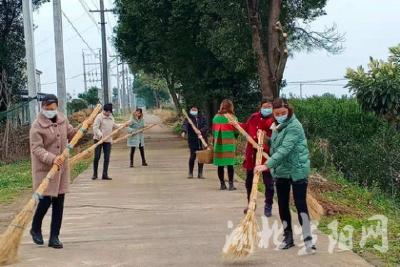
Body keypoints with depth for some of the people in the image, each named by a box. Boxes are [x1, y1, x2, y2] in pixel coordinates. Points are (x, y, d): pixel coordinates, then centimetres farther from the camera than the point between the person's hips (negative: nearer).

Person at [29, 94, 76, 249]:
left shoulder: (63, 120, 7)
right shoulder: (37, 126, -12)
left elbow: (71, 135, 22)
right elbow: (37, 149, -19)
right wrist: (52, 159, -33)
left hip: (62, 168, 6)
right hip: (45, 169, -6)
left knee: (59, 202, 6)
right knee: (45, 201, -5)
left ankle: (54, 237, 15)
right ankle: (35, 229, 24)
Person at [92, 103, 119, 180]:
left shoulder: (111, 117, 12)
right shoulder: (99, 117, -9)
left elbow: (114, 126, 28)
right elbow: (95, 127, -16)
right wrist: (99, 134, -32)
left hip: (108, 140, 5)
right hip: (99, 139, -5)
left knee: (107, 158, 3)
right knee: (97, 157, -2)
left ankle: (105, 175, 10)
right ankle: (95, 174, 13)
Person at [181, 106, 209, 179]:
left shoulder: (202, 118, 8)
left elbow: (206, 126, -4)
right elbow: (185, 125, -16)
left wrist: (201, 131, -23)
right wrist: (184, 131, -37)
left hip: (202, 140, 2)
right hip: (192, 140, -2)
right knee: (193, 156, -7)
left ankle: (200, 173, 14)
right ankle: (190, 173, 9)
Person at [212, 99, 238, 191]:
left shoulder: (216, 117, 2)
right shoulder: (232, 117, -6)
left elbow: (213, 131, 5)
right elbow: (236, 131, -3)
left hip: (218, 143, 3)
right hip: (229, 144, -3)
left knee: (220, 165, 8)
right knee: (230, 164, 1)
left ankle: (222, 184, 13)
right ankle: (231, 184, 0)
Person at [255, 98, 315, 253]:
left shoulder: (294, 126, -17)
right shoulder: (278, 127, 10)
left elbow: (285, 149, -28)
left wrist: (267, 165, -34)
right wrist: (273, 168, 15)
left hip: (297, 171, -8)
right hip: (280, 172, 8)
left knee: (300, 205, -6)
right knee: (283, 205, 11)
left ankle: (308, 240, 0)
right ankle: (288, 237, 22)